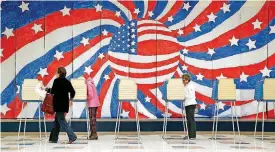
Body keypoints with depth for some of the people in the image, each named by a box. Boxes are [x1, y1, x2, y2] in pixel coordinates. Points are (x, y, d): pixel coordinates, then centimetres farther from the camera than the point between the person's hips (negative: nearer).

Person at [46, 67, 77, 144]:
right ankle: (54, 138, 20)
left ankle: (72, 136, -16)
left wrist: (47, 89, 12)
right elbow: (73, 92, 9)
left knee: (61, 121, -5)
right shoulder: (67, 82, 9)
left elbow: (53, 91, -7)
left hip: (58, 104, -7)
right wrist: (70, 99, 26)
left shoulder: (57, 81, -9)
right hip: (65, 104, 7)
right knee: (57, 121, 15)